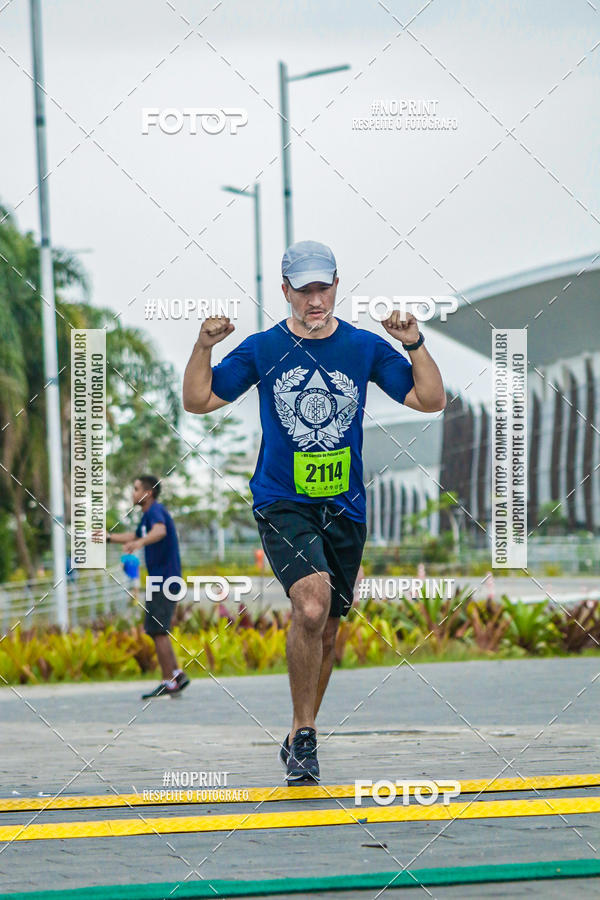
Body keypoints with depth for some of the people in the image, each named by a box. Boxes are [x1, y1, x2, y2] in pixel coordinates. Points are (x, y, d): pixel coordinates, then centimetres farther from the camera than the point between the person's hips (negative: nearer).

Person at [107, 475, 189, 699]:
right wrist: (109, 537, 36)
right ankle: (177, 674, 13)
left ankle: (168, 683, -9)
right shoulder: (148, 514, 18)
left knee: (158, 631, -9)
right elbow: (135, 536, 36)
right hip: (159, 581, 10)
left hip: (165, 579, -10)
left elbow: (160, 531, -36)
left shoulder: (156, 510, -13)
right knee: (156, 631, 12)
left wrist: (139, 543, -53)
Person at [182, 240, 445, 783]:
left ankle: (301, 737, 30)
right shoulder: (262, 349, 2)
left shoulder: (366, 347, 4)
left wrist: (414, 344, -12)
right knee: (311, 606, -25)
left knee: (326, 628, 11)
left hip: (345, 508, 3)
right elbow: (199, 401, 5)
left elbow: (431, 401, 3)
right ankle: (303, 736, -14)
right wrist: (204, 346, -11)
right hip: (282, 503, -3)